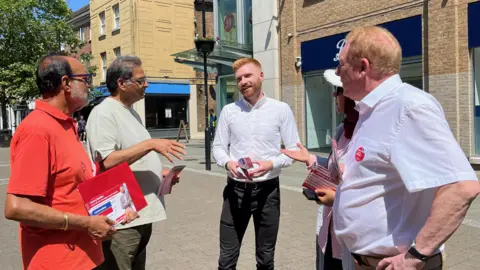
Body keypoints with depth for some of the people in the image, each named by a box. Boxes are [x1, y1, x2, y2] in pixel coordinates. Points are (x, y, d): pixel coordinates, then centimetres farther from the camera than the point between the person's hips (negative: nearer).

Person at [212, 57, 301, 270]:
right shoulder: (229, 111, 5)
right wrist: (228, 163, -16)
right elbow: (218, 147, 7)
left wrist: (271, 163, -19)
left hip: (267, 189, -1)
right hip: (236, 189, 1)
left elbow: (294, 149, 0)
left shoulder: (281, 110, -1)